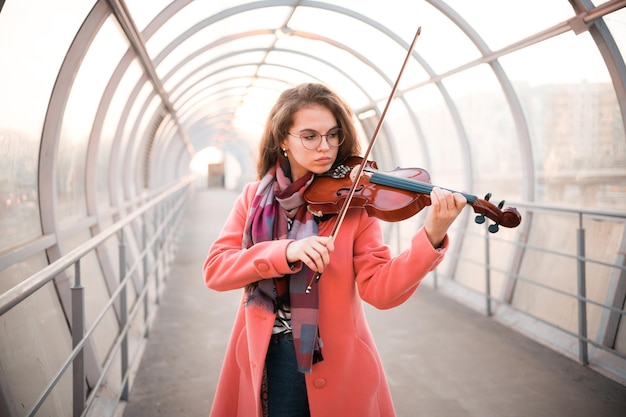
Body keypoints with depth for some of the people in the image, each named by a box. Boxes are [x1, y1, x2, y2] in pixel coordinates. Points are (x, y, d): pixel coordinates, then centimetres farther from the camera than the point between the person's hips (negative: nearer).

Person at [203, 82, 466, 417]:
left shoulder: (354, 202, -7)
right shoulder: (254, 197, 0)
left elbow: (378, 289, -16)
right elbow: (214, 270, -10)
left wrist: (432, 238, -32)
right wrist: (285, 251, -25)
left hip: (335, 363, -1)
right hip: (262, 359, 2)